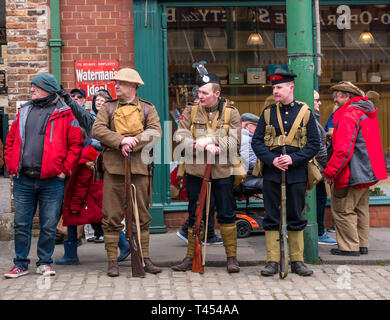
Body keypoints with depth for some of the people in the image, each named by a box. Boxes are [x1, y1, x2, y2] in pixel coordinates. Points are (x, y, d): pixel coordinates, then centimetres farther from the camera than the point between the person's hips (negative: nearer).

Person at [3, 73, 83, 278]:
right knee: (21, 224, 6)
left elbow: (76, 143, 0)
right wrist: (12, 167, 7)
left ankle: (45, 263, 18)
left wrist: (65, 169, -5)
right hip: (23, 180, 3)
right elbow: (10, 141, 17)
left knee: (48, 225, 4)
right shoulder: (24, 111, 13)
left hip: (51, 180, -3)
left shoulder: (64, 114, 1)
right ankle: (21, 264, 17)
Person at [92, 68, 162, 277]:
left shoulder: (147, 109, 11)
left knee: (142, 216, 7)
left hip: (138, 167, 0)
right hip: (113, 167, 0)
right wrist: (121, 140, -16)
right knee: (112, 217, 0)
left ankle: (145, 258, 16)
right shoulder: (109, 108, 11)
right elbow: (97, 130, -3)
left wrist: (133, 142, -17)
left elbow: (155, 132, -4)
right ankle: (112, 261, 7)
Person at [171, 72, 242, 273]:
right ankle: (191, 257, 18)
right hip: (195, 171, 2)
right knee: (194, 215, 8)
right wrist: (207, 146, -19)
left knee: (226, 215, 4)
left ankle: (232, 257, 14)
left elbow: (234, 142, -9)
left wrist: (210, 140, -20)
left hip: (222, 172, -1)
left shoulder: (231, 113, 2)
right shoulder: (190, 111, 6)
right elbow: (180, 138, -6)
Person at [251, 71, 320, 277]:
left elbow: (314, 144, 0)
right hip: (271, 173, 1)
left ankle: (297, 261, 16)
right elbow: (256, 142, 4)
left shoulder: (305, 112, 3)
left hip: (296, 173, -1)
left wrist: (293, 158, -14)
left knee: (296, 218, 7)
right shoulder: (268, 112, 7)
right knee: (271, 218, 3)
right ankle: (272, 261, 9)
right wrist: (272, 159, -13)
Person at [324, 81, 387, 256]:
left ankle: (349, 247, 5)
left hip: (351, 174, -10)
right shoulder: (368, 113, 12)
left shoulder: (348, 116, -19)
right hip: (367, 172, 10)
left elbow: (343, 150, -25)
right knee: (360, 208, 18)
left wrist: (330, 172, -17)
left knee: (343, 210, 0)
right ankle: (362, 245, 24)